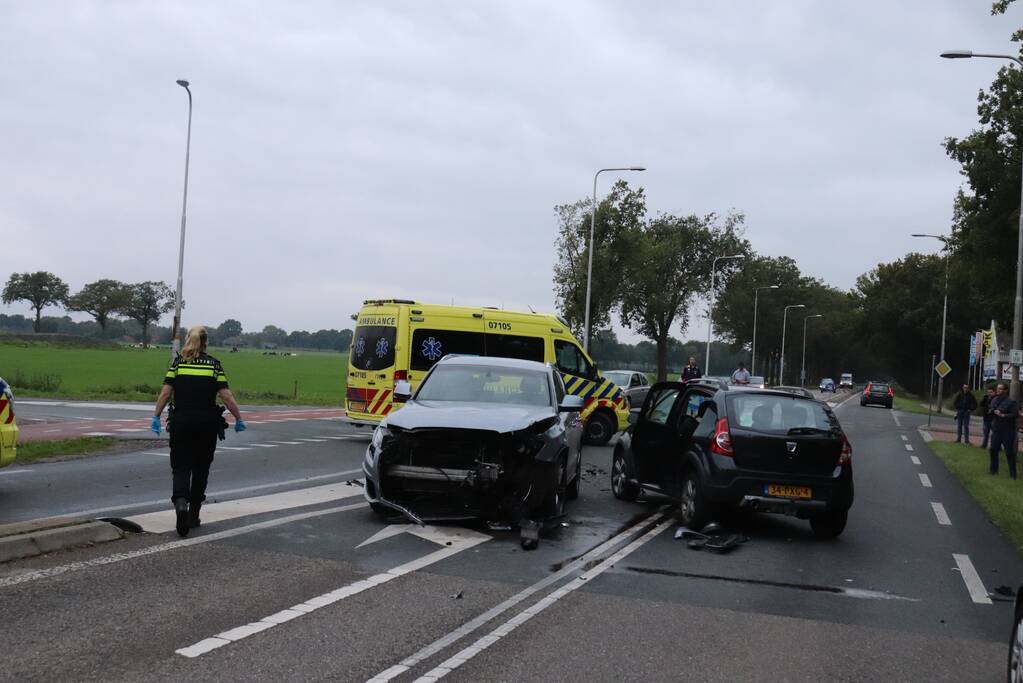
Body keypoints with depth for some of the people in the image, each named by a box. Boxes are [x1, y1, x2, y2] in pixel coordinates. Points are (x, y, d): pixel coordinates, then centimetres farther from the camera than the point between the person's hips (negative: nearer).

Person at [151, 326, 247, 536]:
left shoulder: (178, 362, 2)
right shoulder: (214, 364, 0)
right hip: (207, 423, 0)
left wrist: (156, 417, 4)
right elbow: (226, 396, -5)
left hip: (181, 422, 0)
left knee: (181, 467, 4)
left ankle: (181, 501, -25)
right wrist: (239, 419, 2)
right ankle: (193, 515, 19)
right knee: (201, 469, 13)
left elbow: (165, 393, -4)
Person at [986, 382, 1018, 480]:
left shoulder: (1010, 402, -13)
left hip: (1007, 431, -7)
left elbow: (1015, 414, -19)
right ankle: (994, 469, 26)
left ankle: (1013, 473, 2)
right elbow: (989, 410, 19)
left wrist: (1003, 415, -24)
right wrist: (992, 411, -4)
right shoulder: (994, 400, 9)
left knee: (1009, 452, -4)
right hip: (996, 429, 7)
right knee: (993, 450, 11)